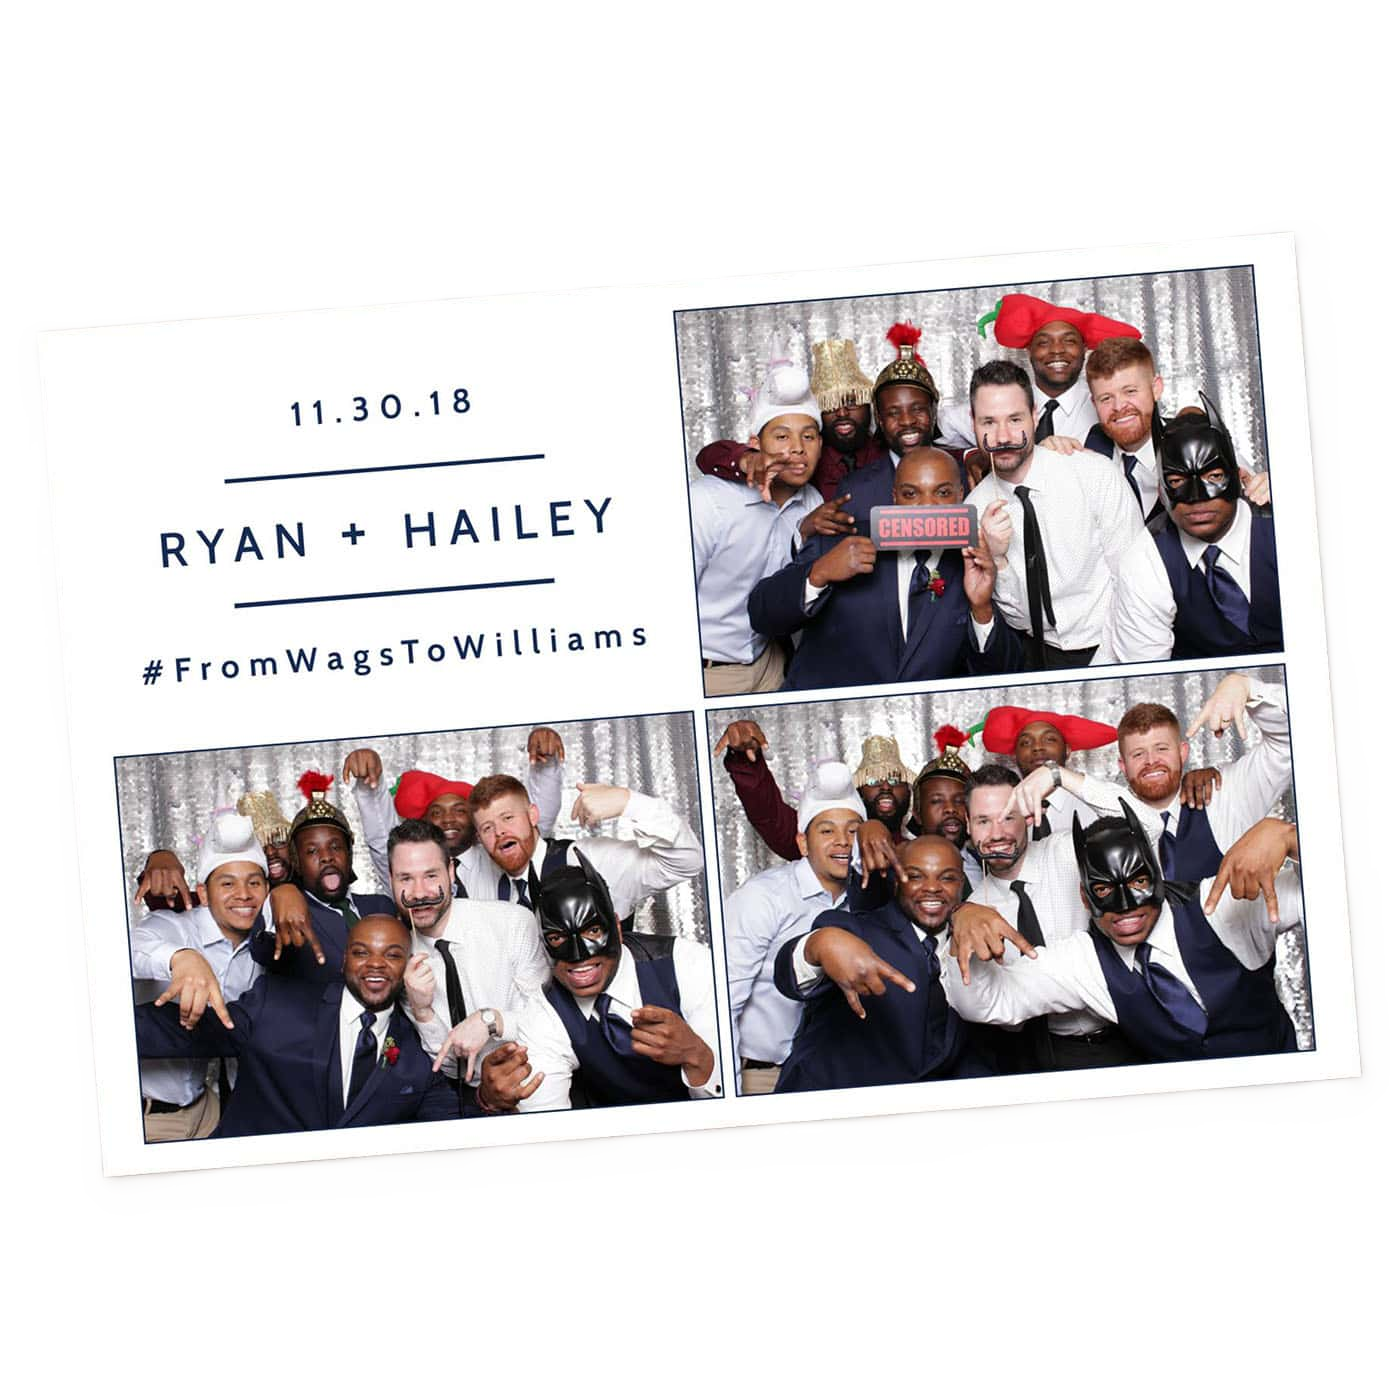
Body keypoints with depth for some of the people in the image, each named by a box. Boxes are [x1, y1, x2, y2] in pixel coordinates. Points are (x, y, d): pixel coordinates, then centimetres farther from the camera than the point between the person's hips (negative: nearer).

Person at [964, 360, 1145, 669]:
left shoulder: (1096, 475, -8)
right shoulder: (974, 508, 2)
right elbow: (1010, 608, 3)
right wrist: (996, 558, -16)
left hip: (1105, 650, -3)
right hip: (1032, 653, 3)